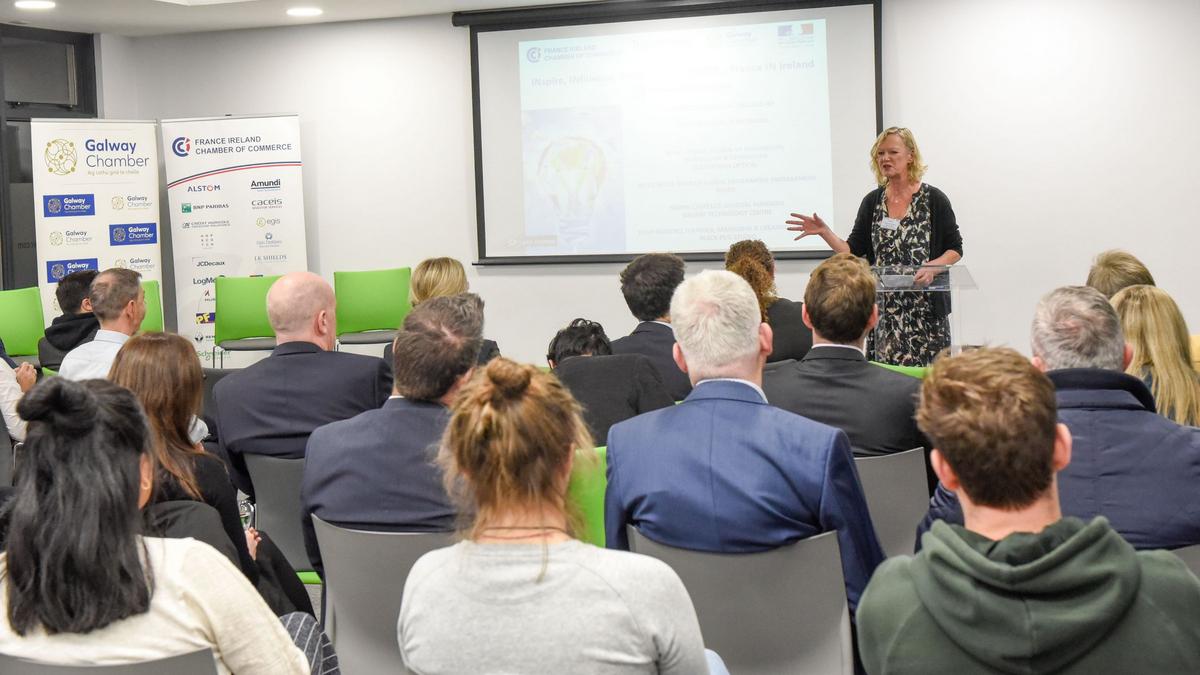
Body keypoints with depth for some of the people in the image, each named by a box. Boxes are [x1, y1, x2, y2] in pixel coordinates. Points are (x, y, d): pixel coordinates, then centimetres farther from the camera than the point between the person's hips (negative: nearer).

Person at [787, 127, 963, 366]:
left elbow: (955, 250, 2)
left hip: (926, 308, -3)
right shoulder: (872, 201, 10)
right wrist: (823, 232, -6)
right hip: (885, 309, 3)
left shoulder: (933, 199, 0)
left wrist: (932, 267, -16)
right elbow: (854, 251, 8)